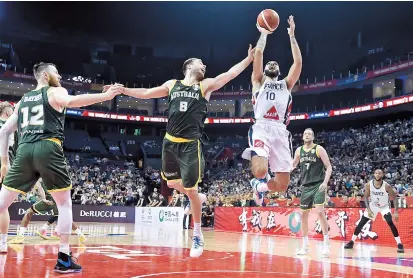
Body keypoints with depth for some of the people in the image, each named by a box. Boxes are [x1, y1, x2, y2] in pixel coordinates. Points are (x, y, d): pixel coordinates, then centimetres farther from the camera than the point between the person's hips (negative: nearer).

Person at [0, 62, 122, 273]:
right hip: (48, 149, -4)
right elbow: (70, 102, -14)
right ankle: (63, 259, 1)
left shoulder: (22, 100, 27)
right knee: (64, 204, 7)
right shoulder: (55, 92, 11)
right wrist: (105, 96, -22)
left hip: (24, 151, 5)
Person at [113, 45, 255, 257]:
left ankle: (197, 235, 13)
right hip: (170, 142, 4)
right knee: (171, 182, 15)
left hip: (191, 144, -4)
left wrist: (249, 58, -8)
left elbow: (231, 73, 0)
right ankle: (198, 197, 45)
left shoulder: (206, 85, 7)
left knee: (191, 189, -3)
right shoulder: (172, 84, 13)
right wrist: (122, 90, 18)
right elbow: (147, 93, 20)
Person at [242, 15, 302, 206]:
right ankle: (252, 155, 8)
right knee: (261, 171, -30)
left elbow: (298, 62, 18)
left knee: (282, 185, -2)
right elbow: (258, 54, 11)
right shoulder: (258, 82, 22)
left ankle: (258, 186, 32)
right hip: (261, 128, -3)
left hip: (280, 132, 3)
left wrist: (292, 36, 20)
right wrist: (264, 34, 23)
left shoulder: (286, 84, 29)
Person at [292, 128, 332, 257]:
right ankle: (305, 245, 18)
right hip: (306, 186, 6)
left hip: (318, 185, -5)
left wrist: (325, 182, -21)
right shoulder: (299, 150, 8)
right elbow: (292, 166, 22)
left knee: (320, 212, -19)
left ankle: (326, 244, -9)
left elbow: (329, 167, -9)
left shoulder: (319, 149, -6)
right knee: (303, 214, 7)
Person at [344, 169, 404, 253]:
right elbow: (366, 197, -11)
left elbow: (394, 198, -19)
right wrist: (368, 209, -24)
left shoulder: (386, 186, -27)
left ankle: (399, 244, -12)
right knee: (361, 222, -2)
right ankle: (351, 242, 9)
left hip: (384, 206, -2)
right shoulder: (369, 185, -22)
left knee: (390, 223, -22)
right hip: (372, 206, 2)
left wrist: (396, 212, -27)